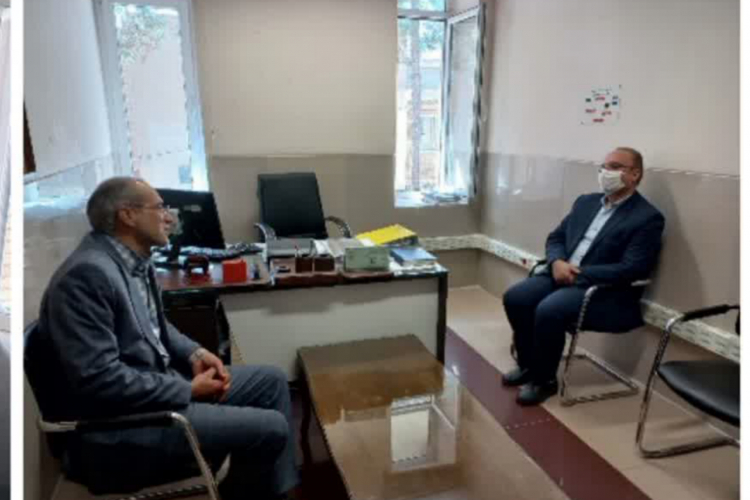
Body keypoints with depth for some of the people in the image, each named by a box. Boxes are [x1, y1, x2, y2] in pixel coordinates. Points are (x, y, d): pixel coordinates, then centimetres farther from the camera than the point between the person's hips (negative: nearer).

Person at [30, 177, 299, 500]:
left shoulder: (134, 259, 6)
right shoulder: (87, 274, -23)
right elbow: (99, 380, -27)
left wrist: (194, 353, 1)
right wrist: (188, 389, -18)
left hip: (158, 386, 10)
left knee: (272, 381, 8)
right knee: (270, 429, -17)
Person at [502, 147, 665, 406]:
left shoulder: (648, 218, -7)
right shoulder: (586, 202, 14)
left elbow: (631, 269, -17)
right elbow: (555, 237, 14)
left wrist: (578, 273, -20)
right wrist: (557, 262, -9)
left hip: (607, 293, -7)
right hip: (562, 274, 7)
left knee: (548, 310, -30)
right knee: (514, 297, -14)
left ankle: (544, 379, -5)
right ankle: (527, 365, 7)